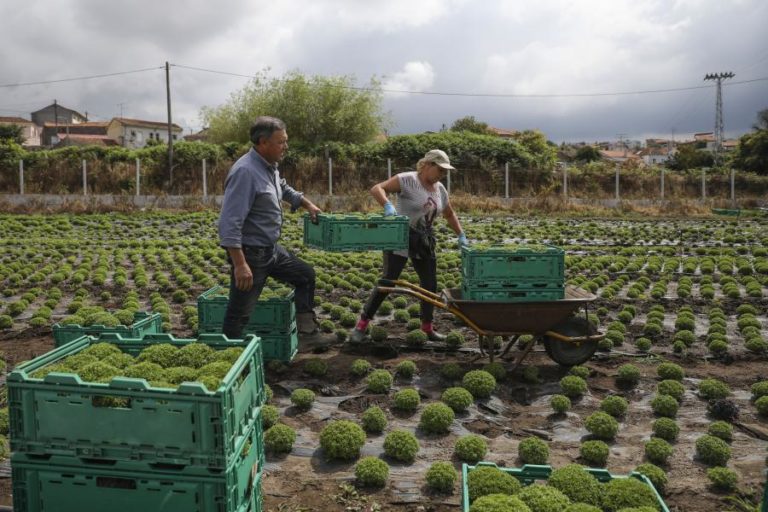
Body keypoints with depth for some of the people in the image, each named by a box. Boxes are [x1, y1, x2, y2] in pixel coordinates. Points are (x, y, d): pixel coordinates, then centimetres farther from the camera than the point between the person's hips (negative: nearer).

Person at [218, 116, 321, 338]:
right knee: (238, 315, -5)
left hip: (271, 249, 10)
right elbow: (230, 223, -28)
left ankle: (307, 328, 30)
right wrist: (240, 265, -31)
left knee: (306, 274, 20)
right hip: (250, 253, -10)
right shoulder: (245, 171, -23)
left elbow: (283, 188, 31)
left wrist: (308, 204, 30)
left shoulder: (269, 166, 6)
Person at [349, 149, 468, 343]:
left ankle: (427, 328, 22)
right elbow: (376, 189, -20)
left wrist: (461, 235, 17)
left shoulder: (440, 189, 8)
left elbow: (449, 214, 23)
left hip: (424, 242, 7)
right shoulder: (407, 180, -12)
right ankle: (362, 325, -1)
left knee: (430, 284, 7)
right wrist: (387, 205, -37)